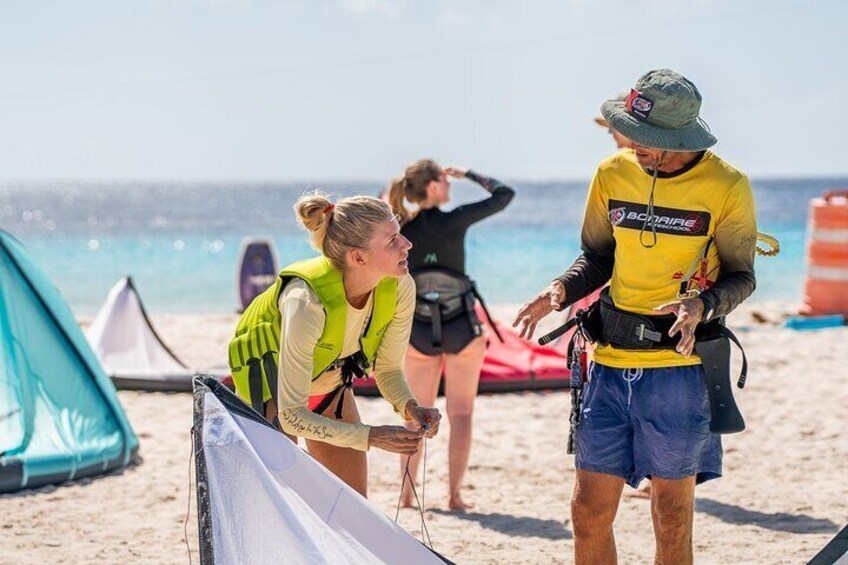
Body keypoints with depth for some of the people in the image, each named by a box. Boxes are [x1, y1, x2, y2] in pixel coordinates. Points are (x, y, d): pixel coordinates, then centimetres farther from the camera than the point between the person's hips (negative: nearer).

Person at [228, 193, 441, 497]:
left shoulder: (399, 287, -25)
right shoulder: (307, 302, -41)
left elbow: (389, 370, -7)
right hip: (270, 381, -6)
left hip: (333, 385, 6)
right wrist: (371, 436, -44)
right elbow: (291, 416, -38)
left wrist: (410, 406, -28)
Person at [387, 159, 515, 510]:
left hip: (419, 330, 3)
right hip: (463, 328, -3)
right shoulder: (454, 221, -12)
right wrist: (469, 175, 9)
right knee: (460, 413, 5)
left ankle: (406, 494, 10)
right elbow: (504, 194, -3)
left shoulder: (400, 232, -2)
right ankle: (454, 494, 2)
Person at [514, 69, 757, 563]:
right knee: (589, 512, 4)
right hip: (611, 364, 4)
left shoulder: (726, 187, -8)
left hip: (679, 367, -4)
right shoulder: (613, 175, 3)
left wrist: (702, 305, -22)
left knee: (672, 520, 4)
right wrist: (561, 291, -7)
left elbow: (741, 277, -1)